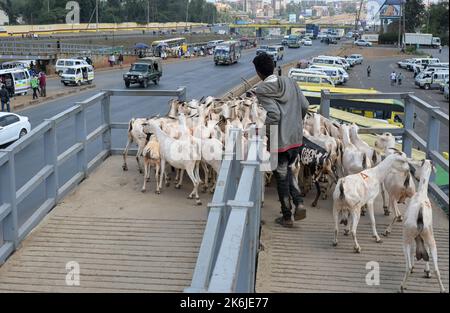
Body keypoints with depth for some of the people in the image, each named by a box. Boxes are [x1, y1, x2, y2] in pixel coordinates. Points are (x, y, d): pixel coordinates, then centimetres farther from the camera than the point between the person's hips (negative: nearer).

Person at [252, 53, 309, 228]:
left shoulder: (261, 91, -13)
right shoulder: (290, 82, 3)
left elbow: (273, 114, -24)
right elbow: (305, 106, 2)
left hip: (279, 140, -5)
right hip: (296, 138, 5)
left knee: (281, 177, 9)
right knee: (287, 170, 25)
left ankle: (287, 217, 21)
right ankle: (299, 203, 8)